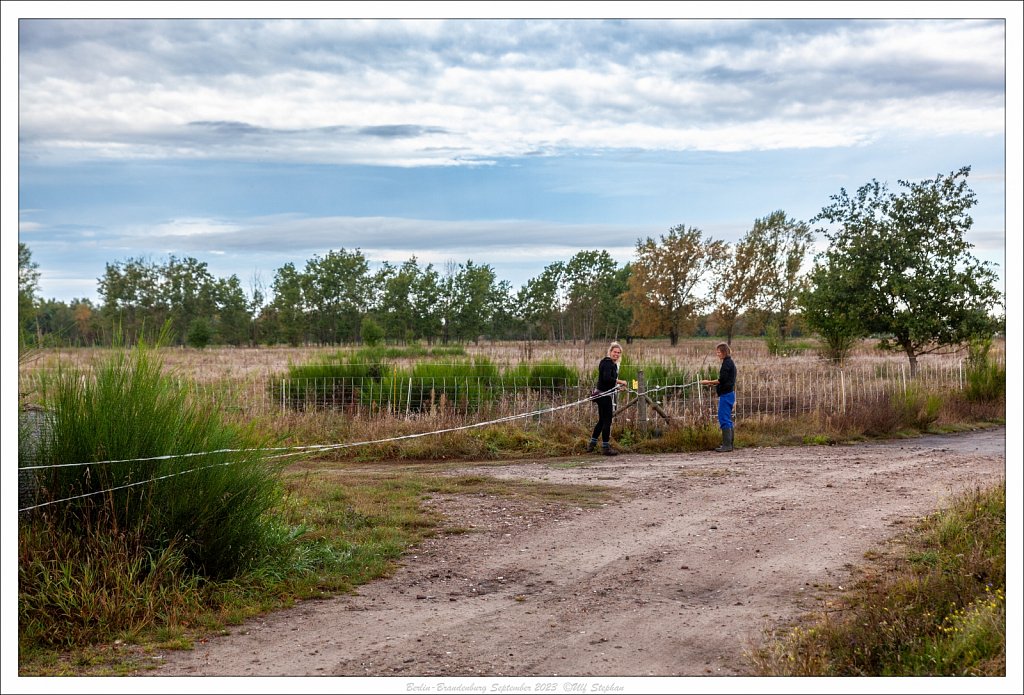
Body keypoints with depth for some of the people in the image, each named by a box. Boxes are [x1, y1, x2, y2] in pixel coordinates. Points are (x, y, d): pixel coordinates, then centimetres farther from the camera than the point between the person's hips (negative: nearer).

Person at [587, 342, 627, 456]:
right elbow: (607, 378, -29)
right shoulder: (608, 363, -16)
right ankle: (605, 447, 3)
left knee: (602, 420, 17)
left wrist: (617, 386, 14)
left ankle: (592, 444, 24)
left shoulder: (612, 364, 16)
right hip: (605, 395, -10)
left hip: (603, 394, 10)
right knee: (607, 421, -3)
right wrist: (620, 382, -21)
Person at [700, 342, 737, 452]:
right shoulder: (729, 362, 17)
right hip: (729, 393, 10)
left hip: (726, 394, -10)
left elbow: (722, 380, -19)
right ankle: (728, 444, 15)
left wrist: (709, 382, -11)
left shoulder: (727, 363, -13)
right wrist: (712, 383, 14)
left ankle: (727, 445, -9)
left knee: (724, 419, -9)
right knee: (727, 419, 12)